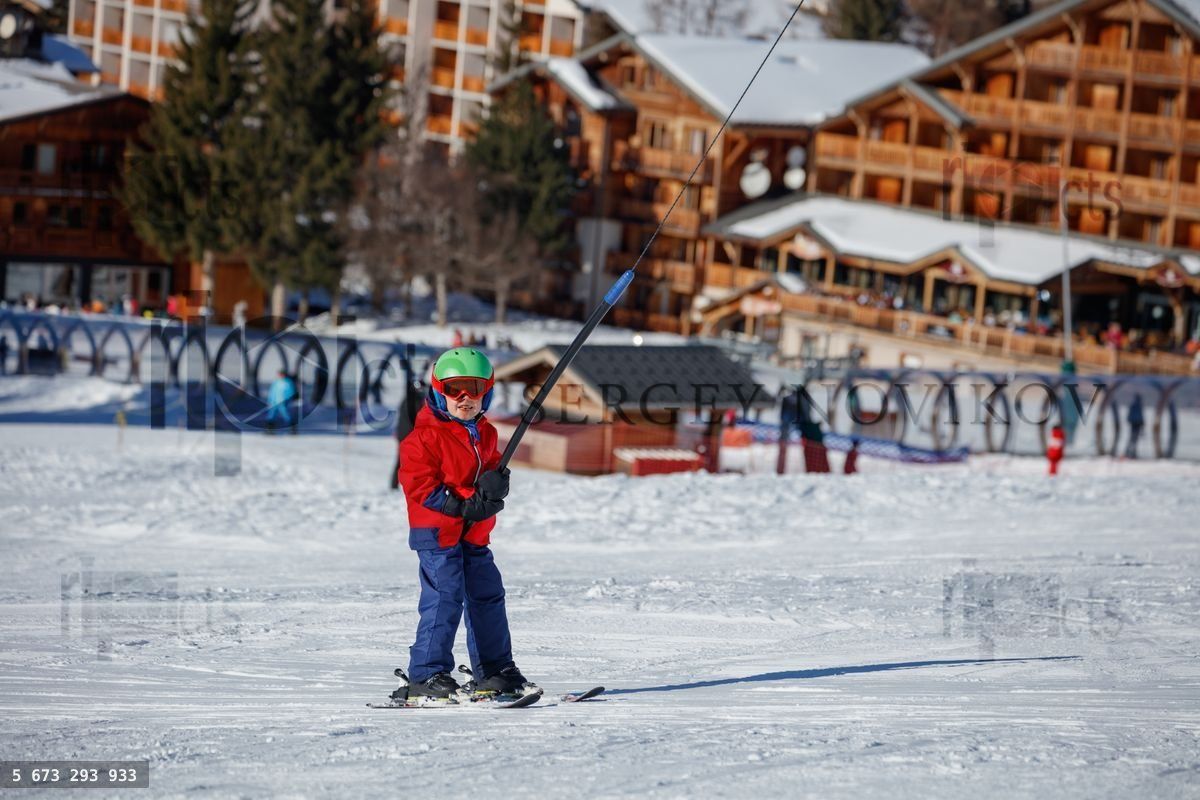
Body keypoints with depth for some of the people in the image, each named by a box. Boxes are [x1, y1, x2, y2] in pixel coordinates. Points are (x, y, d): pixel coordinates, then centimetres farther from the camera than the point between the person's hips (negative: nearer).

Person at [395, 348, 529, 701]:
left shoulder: (485, 434, 11)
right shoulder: (426, 435, -11)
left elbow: (493, 470, 15)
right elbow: (418, 484, -16)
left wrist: (495, 486, -13)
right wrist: (464, 507, -20)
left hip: (474, 534, 8)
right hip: (436, 531, -8)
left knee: (488, 596, 12)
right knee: (444, 599, -14)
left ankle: (495, 669, 23)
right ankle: (426, 675, -10)